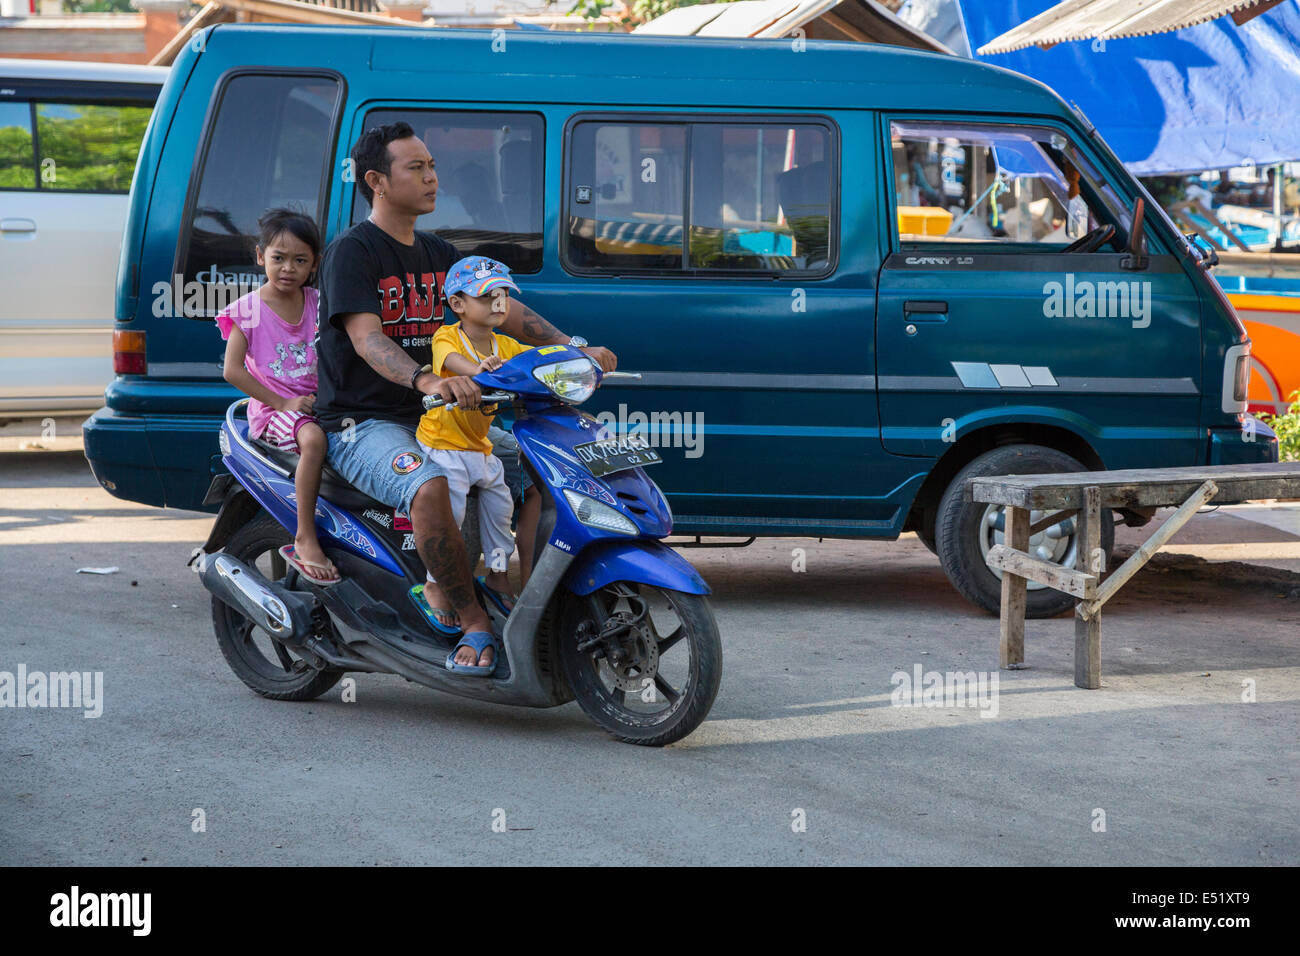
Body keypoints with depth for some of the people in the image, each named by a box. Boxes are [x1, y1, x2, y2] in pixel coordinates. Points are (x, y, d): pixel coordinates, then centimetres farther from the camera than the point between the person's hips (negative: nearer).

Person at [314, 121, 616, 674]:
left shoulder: (438, 255, 16)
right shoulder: (351, 253, -10)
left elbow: (504, 310, 8)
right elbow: (367, 339, -25)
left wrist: (575, 349, -8)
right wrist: (427, 380, -45)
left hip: (432, 420, 8)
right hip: (363, 425, -8)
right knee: (430, 489, -37)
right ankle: (474, 624, -27)